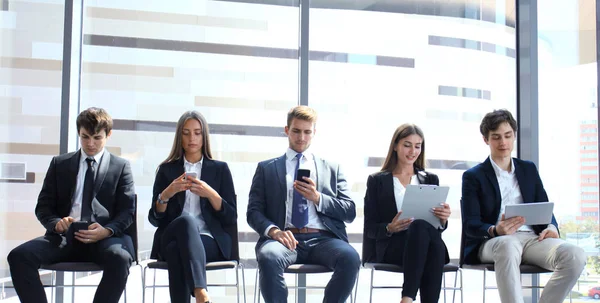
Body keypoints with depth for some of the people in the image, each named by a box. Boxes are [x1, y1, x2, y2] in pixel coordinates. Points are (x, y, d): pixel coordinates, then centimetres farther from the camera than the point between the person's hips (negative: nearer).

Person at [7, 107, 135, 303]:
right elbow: (43, 206, 14)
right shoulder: (59, 163, 17)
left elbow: (127, 211, 5)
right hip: (64, 237, 2)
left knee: (120, 259, -37)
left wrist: (107, 231, -17)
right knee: (19, 256, -26)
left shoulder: (121, 167, 12)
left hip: (104, 238, -2)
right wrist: (57, 223, -10)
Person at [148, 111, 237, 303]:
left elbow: (231, 219, 6)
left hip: (210, 241, 0)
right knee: (186, 220, -38)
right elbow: (154, 219, 9)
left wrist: (211, 194, -10)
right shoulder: (167, 169, 15)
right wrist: (166, 194, -10)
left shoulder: (220, 169, 13)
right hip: (171, 239, 1)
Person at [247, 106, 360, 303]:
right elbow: (253, 211, 8)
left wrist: (318, 198, -4)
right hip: (285, 238, -1)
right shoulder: (266, 168, 18)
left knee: (350, 258, -33)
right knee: (269, 257, -37)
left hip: (323, 239, 1)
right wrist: (273, 230, -14)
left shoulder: (332, 169, 22)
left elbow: (350, 212, 13)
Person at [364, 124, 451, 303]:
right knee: (421, 225, -37)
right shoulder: (377, 181, 13)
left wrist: (443, 219, -9)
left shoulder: (430, 179, 22)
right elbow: (369, 229, 7)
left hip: (429, 243, 2)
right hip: (391, 247, -2)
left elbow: (439, 226, 15)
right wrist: (390, 228, -14)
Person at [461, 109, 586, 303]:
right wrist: (495, 230, -24)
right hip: (492, 242, -4)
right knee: (508, 246, -42)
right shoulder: (473, 176, 8)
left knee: (575, 256, -27)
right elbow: (470, 225, -2)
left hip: (532, 238, 4)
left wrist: (551, 227, -8)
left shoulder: (529, 169, 21)